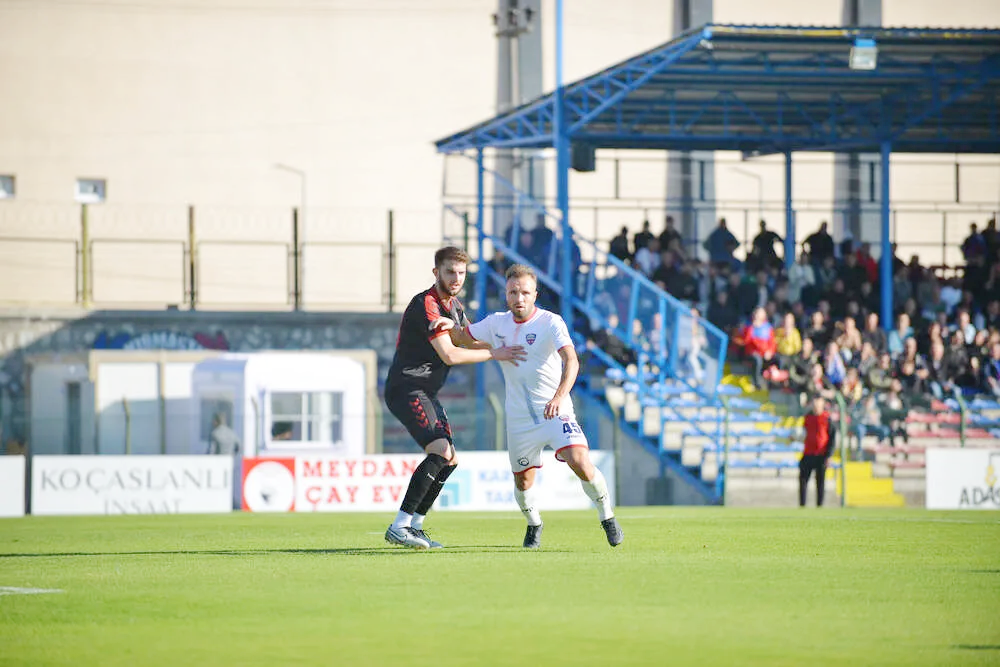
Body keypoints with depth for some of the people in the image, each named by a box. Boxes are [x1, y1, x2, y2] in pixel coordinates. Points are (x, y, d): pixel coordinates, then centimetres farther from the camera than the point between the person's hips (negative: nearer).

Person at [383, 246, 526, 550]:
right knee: (440, 451, -23)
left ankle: (414, 526, 14)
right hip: (407, 390, -10)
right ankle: (399, 527, -25)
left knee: (449, 460, 9)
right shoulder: (426, 304, -17)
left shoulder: (454, 305, 14)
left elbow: (470, 341, 21)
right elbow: (449, 355, -23)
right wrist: (495, 354, -17)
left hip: (426, 393, 10)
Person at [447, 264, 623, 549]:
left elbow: (571, 360, -27)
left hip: (555, 411, -4)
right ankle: (534, 524, 36)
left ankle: (607, 516, 1)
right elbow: (461, 337, 19)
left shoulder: (551, 322, -12)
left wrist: (559, 396, -43)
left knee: (580, 464, -21)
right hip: (519, 417, 4)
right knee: (523, 482, 6)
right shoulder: (497, 323, 4)